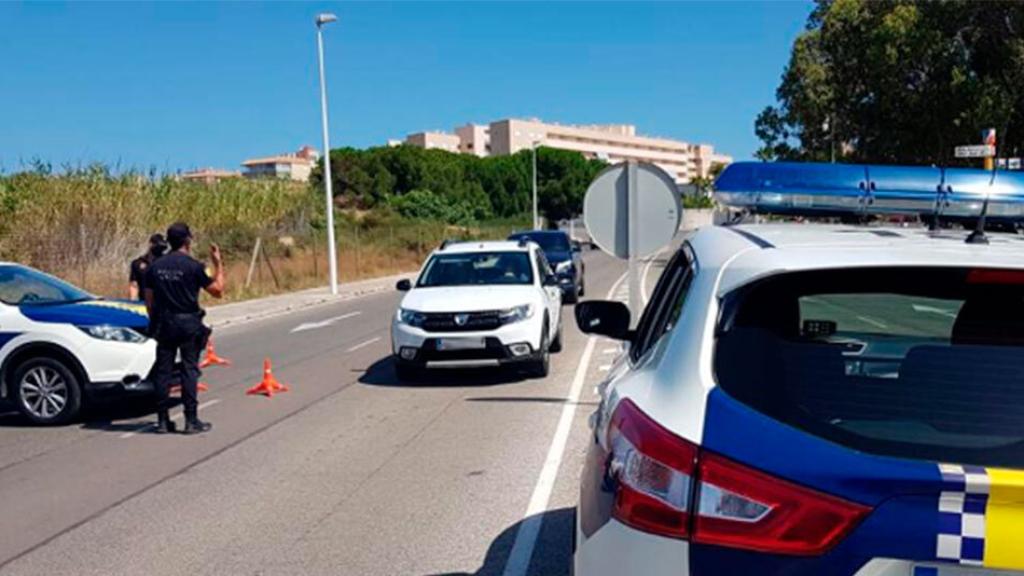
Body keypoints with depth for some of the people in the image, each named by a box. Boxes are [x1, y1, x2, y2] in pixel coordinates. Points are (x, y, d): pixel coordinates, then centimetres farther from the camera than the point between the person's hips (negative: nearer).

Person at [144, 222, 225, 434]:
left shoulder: (155, 267, 6)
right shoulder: (193, 266, -9)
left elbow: (149, 301, 9)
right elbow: (217, 290, -3)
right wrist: (218, 264, 6)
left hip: (164, 324, 4)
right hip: (188, 323, -4)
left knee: (163, 370, 8)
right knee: (189, 370, 0)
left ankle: (162, 420, 12)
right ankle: (191, 420, 1)